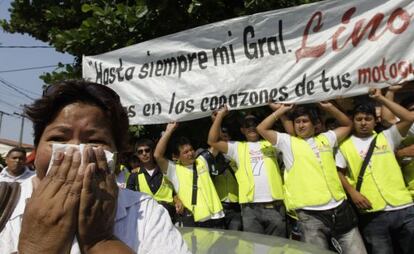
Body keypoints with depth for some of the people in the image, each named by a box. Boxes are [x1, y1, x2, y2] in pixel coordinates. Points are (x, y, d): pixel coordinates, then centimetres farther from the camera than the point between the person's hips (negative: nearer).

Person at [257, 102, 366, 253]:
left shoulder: (326, 138, 16)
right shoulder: (288, 142, 7)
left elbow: (347, 125, 29)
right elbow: (262, 129, 4)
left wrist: (329, 107, 17)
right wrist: (281, 111, 9)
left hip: (339, 209, 4)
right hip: (310, 214, -4)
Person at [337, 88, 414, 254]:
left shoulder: (386, 137, 10)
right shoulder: (346, 145, 8)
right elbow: (340, 172, 8)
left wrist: (380, 98, 1)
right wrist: (352, 192, -7)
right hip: (372, 213, -1)